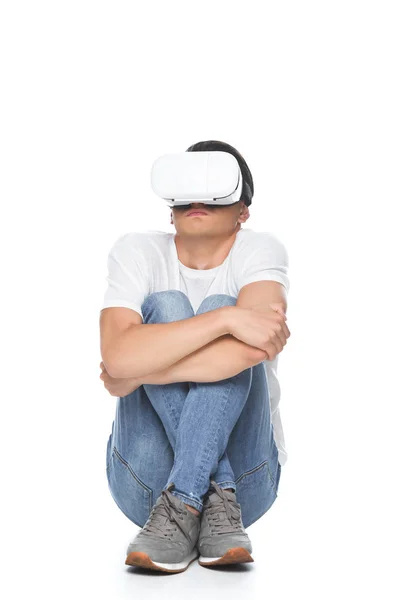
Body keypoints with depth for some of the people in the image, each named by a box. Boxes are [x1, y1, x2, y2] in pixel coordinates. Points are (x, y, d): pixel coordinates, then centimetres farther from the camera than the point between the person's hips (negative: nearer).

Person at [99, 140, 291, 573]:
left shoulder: (261, 250, -5)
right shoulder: (138, 252, -2)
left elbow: (248, 349, -28)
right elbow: (117, 356, -24)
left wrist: (137, 371, -22)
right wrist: (228, 320, -30)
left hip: (246, 478, -1)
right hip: (145, 482, 1)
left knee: (220, 307, -21)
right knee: (165, 307, -20)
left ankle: (180, 508, -29)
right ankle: (215, 504, -26)